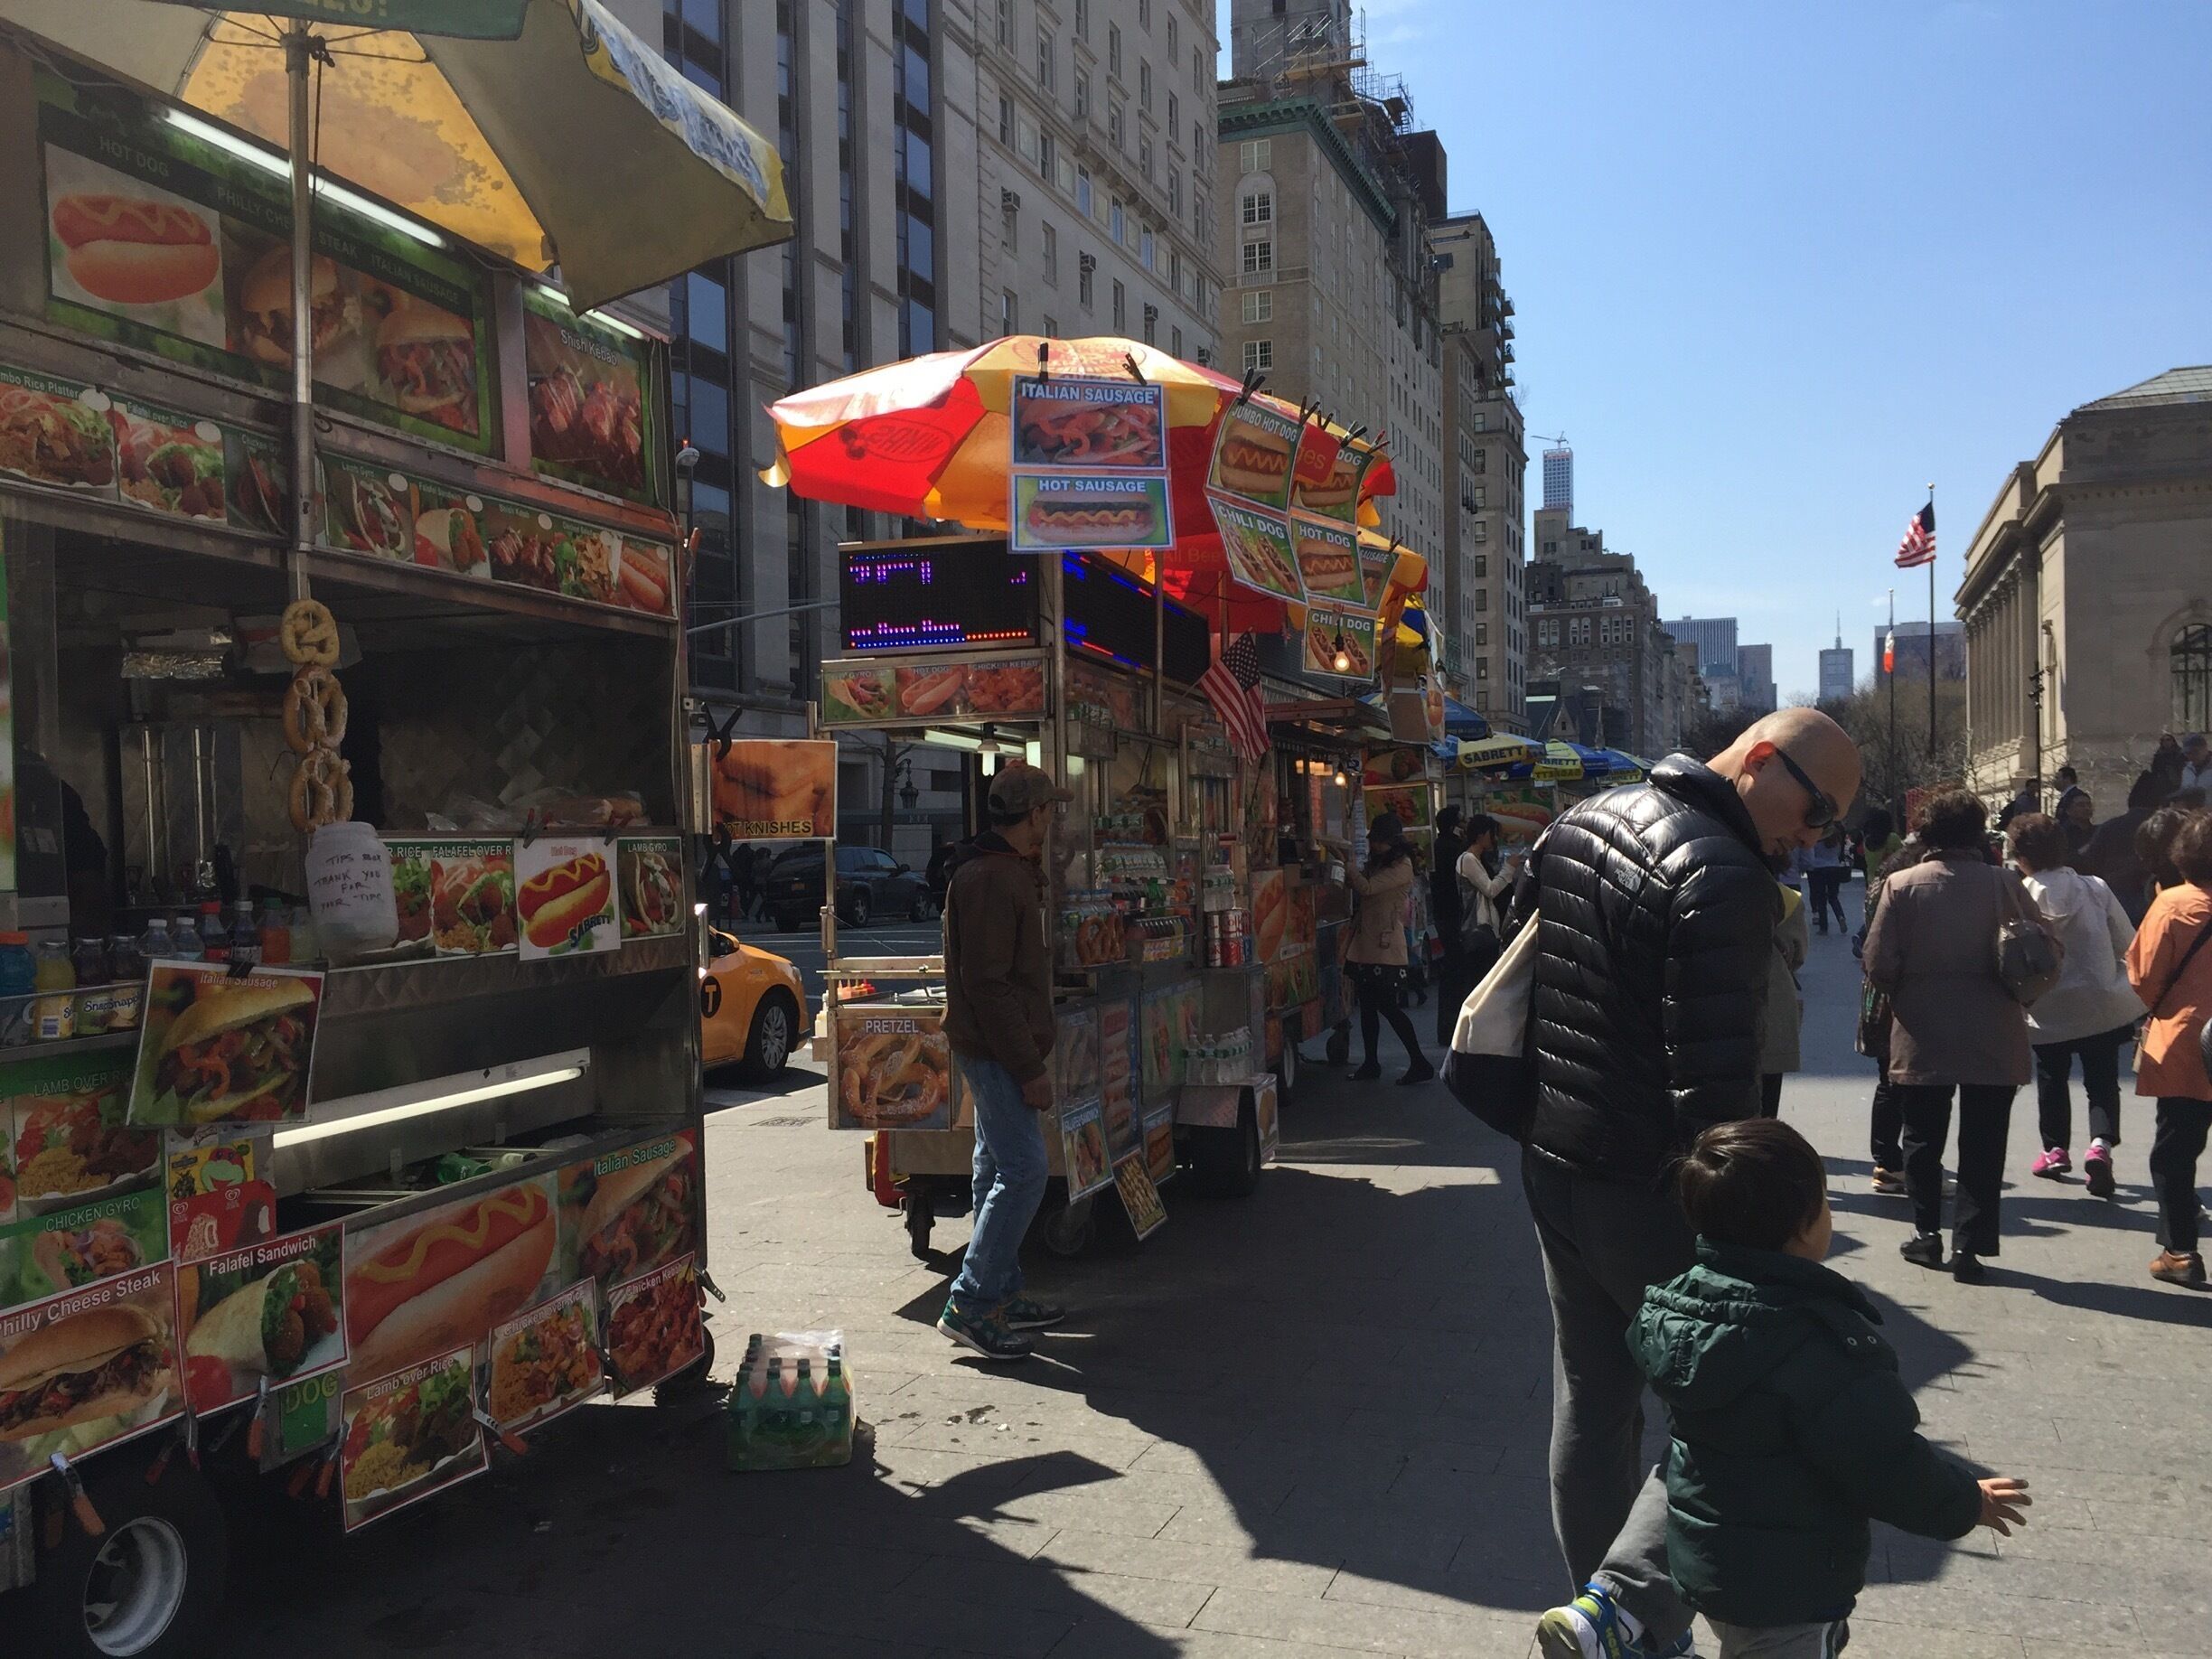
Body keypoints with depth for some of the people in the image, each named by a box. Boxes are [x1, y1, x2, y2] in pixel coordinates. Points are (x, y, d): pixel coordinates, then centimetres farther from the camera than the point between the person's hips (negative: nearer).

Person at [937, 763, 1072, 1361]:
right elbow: (989, 984, -23)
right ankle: (969, 1306, -6)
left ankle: (1001, 1297, 23)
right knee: (1023, 1171, -11)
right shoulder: (990, 878, -18)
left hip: (997, 1051, 11)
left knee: (1000, 1171, 14)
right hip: (997, 1051, -11)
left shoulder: (1011, 870, 15)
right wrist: (1029, 1067, -21)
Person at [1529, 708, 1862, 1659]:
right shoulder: (1724, 878, -21)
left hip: (1553, 1165, 9)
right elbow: (1715, 1086, -24)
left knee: (1591, 1403, 17)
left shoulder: (1579, 824, 8)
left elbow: (1525, 961, 16)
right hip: (1650, 1192, -9)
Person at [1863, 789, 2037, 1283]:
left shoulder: (1902, 885, -10)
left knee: (1924, 1140, 15)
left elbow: (1879, 966, -12)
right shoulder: (2005, 883, -7)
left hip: (1923, 1039, 0)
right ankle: (1969, 1243, 6)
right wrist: (2012, 992, 14)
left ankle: (1927, 1232, 21)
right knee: (1982, 1144, 8)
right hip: (1993, 1040, 0)